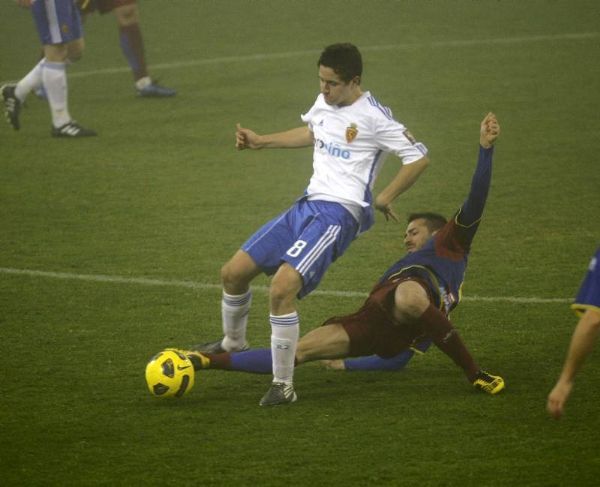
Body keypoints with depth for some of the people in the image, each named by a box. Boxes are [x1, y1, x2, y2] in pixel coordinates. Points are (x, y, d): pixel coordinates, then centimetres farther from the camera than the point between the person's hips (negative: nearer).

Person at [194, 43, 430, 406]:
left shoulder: (374, 117, -12)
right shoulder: (324, 103, 12)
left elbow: (419, 158, -10)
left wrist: (385, 199, -6)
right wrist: (260, 142, 32)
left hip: (340, 213, -8)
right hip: (309, 203, 8)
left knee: (282, 287, -27)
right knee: (234, 272, 9)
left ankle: (284, 386, -17)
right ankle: (233, 344, 37)